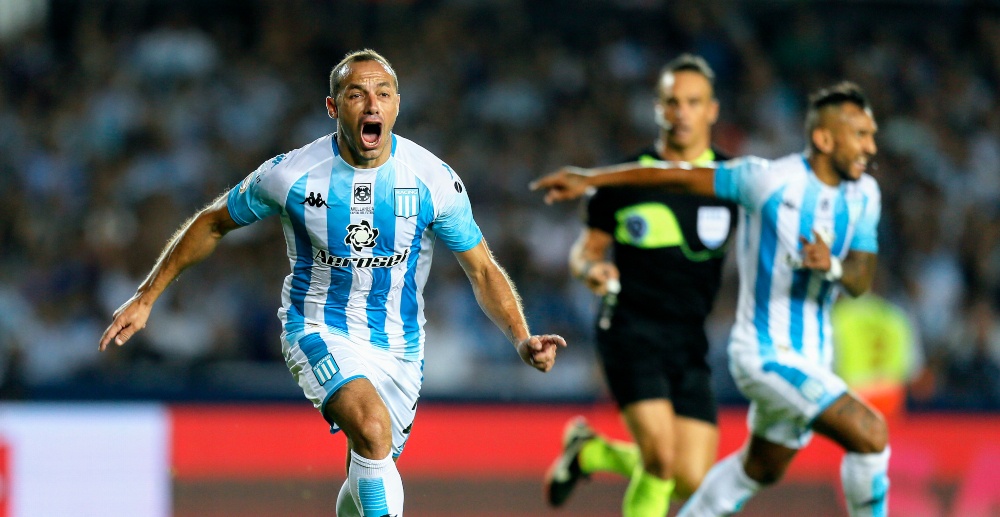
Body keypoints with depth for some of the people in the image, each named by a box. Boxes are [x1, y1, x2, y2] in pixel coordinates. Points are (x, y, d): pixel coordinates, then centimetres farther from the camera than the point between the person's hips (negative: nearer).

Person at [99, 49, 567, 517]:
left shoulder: (435, 180, -10)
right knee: (372, 426, -32)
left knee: (367, 471, 11)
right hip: (318, 332, -3)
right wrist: (145, 298, 4)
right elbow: (212, 223, 2)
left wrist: (522, 340, -17)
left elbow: (483, 271, -1)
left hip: (400, 346, 3)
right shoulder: (290, 175, -14)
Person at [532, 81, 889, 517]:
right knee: (871, 434, -21)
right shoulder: (770, 178, -16)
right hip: (766, 353, -7)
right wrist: (589, 179, -5)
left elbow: (861, 280, -3)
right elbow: (680, 176, -8)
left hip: (812, 358, 7)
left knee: (758, 471, 23)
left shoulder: (864, 194, 1)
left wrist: (831, 267, -27)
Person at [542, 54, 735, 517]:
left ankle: (589, 451, 24)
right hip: (631, 328, -3)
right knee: (661, 456, -22)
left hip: (689, 339, 3)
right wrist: (590, 267, -13)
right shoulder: (627, 178, 1)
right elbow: (586, 248, 10)